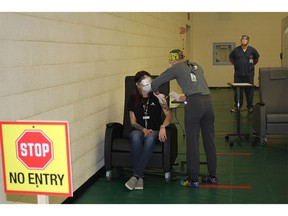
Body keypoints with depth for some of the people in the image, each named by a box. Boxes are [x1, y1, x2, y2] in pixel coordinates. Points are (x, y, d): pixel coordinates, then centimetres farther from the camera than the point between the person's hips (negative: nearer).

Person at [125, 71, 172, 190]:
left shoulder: (157, 97, 4)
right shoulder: (133, 99, 7)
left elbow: (168, 115, -4)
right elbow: (133, 122, 6)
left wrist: (163, 127, -24)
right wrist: (144, 130, -13)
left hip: (155, 131, -1)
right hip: (138, 130, 1)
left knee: (150, 139, -39)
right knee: (136, 137, -38)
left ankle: (135, 175, -36)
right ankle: (140, 176, -34)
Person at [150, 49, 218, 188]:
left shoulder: (176, 68, 7)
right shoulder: (196, 66, 23)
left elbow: (155, 83, 8)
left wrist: (156, 92, 28)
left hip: (194, 105, -6)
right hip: (208, 102, 6)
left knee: (192, 142, 2)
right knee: (209, 140, 13)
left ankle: (193, 180, 9)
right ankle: (212, 176, 24)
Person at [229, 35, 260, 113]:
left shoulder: (252, 50, 2)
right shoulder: (236, 50, 1)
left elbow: (256, 59, 18)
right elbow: (231, 58, 19)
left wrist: (251, 65, 15)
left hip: (249, 74, 0)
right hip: (238, 74, 0)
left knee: (249, 91, 3)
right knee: (237, 91, 3)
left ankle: (250, 107, 14)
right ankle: (237, 106, 15)